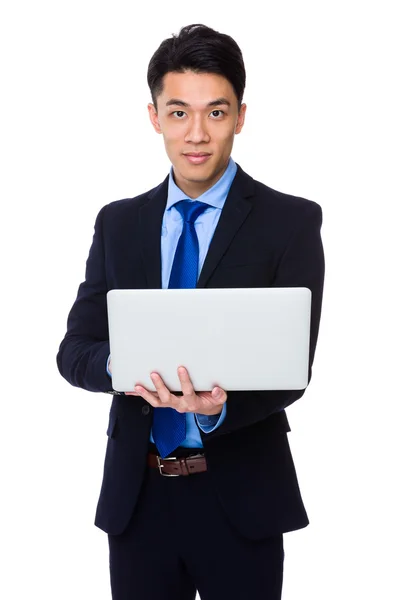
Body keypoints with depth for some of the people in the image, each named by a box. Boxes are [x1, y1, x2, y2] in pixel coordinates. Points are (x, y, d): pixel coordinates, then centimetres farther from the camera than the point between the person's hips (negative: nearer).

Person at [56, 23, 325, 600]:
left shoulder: (291, 222, -5)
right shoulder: (118, 223, 7)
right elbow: (74, 350, 4)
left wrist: (220, 408, -31)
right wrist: (118, 364, -19)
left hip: (239, 495, -3)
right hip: (136, 494, 3)